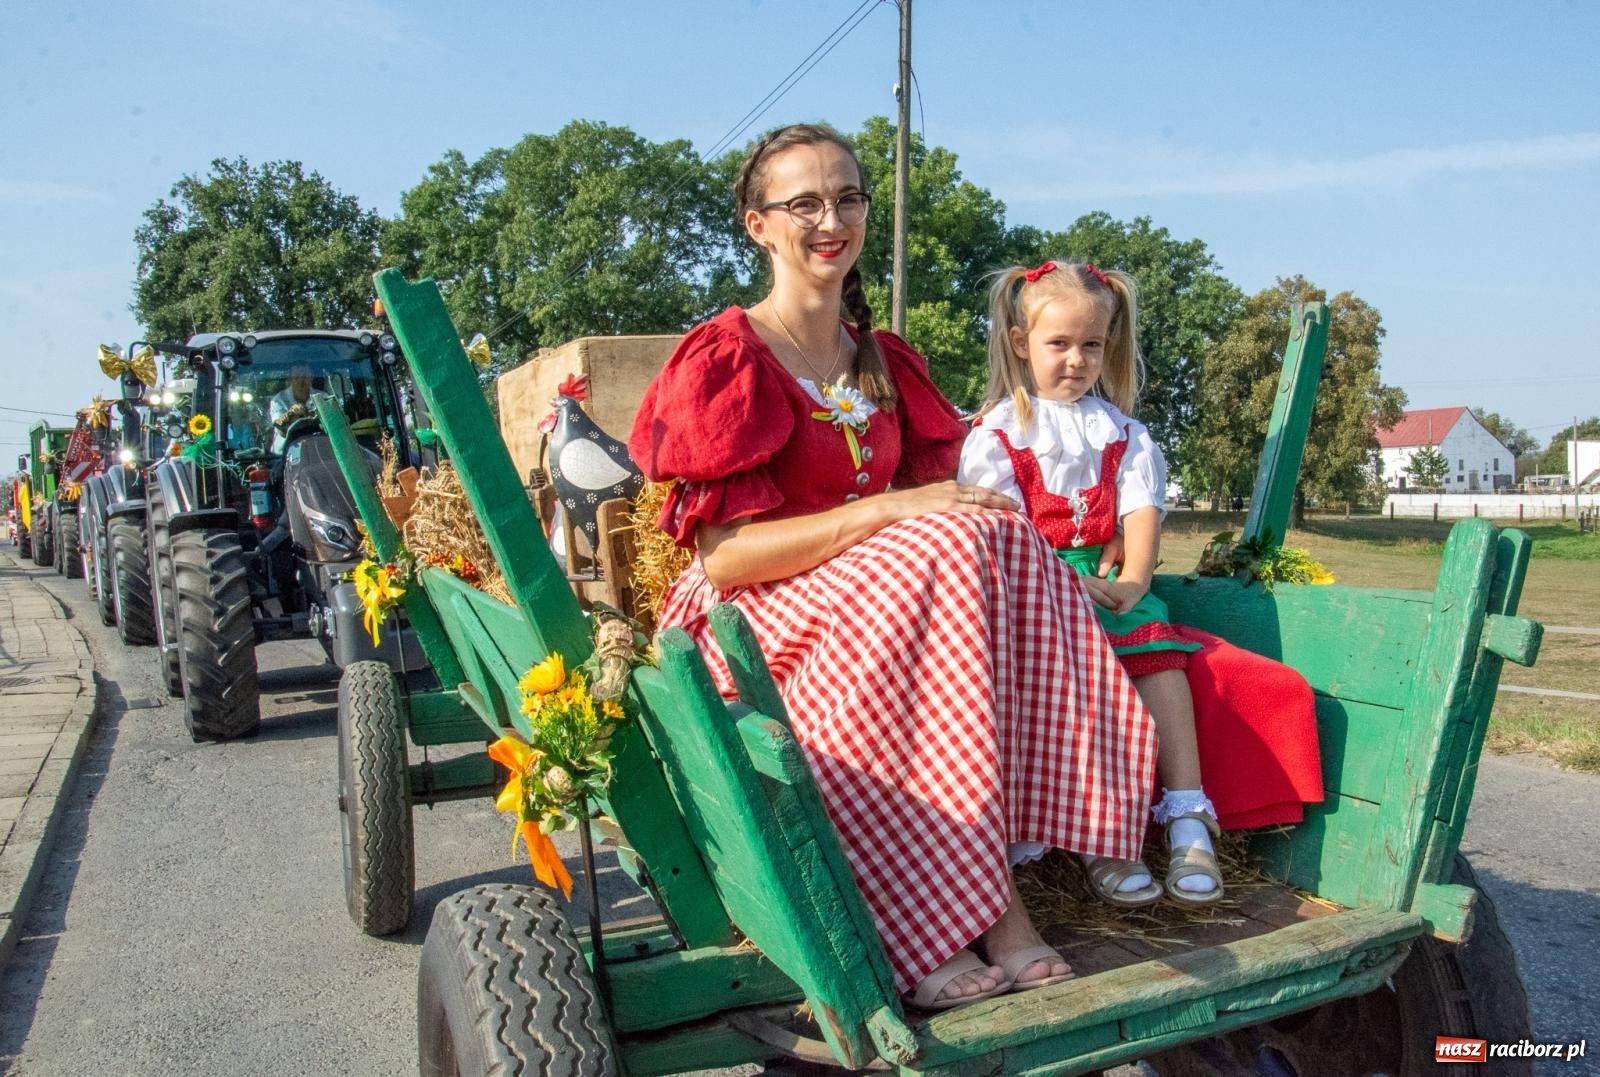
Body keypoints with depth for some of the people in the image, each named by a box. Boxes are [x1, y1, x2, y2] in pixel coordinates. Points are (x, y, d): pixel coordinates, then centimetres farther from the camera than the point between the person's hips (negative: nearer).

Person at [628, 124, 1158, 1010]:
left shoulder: (887, 364, 14)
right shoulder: (723, 359, -8)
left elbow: (930, 498, 13)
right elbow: (723, 555, -16)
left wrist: (980, 519, -10)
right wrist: (888, 512, -23)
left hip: (885, 591, 6)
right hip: (754, 619, -6)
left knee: (997, 542, -23)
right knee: (949, 554, -29)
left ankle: (972, 907, -26)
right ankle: (984, 910, -25)